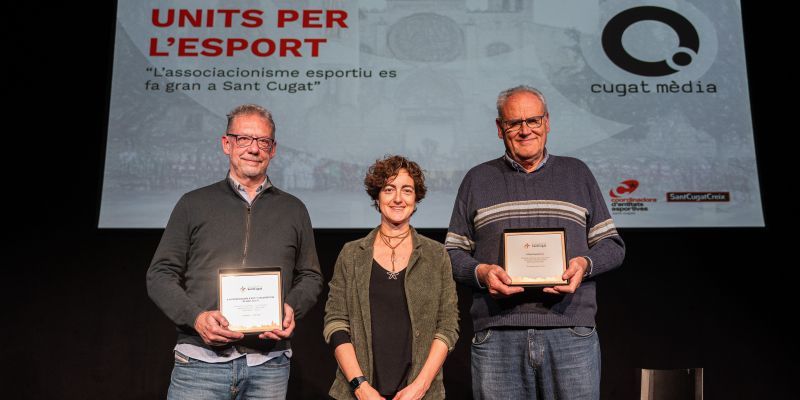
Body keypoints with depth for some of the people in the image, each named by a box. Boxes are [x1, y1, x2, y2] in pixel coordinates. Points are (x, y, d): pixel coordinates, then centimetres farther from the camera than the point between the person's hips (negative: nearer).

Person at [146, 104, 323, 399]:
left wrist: (292, 308, -6)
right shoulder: (194, 204, 7)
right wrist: (196, 317, -11)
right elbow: (160, 275, 5)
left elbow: (310, 277, 15)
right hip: (201, 358, -1)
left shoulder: (293, 210, 12)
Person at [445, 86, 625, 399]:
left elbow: (612, 245, 15)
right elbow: (453, 252, 12)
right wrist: (481, 272, -8)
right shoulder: (477, 180, 14)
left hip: (571, 332, 1)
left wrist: (585, 264, -6)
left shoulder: (577, 173, 16)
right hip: (496, 336, 0)